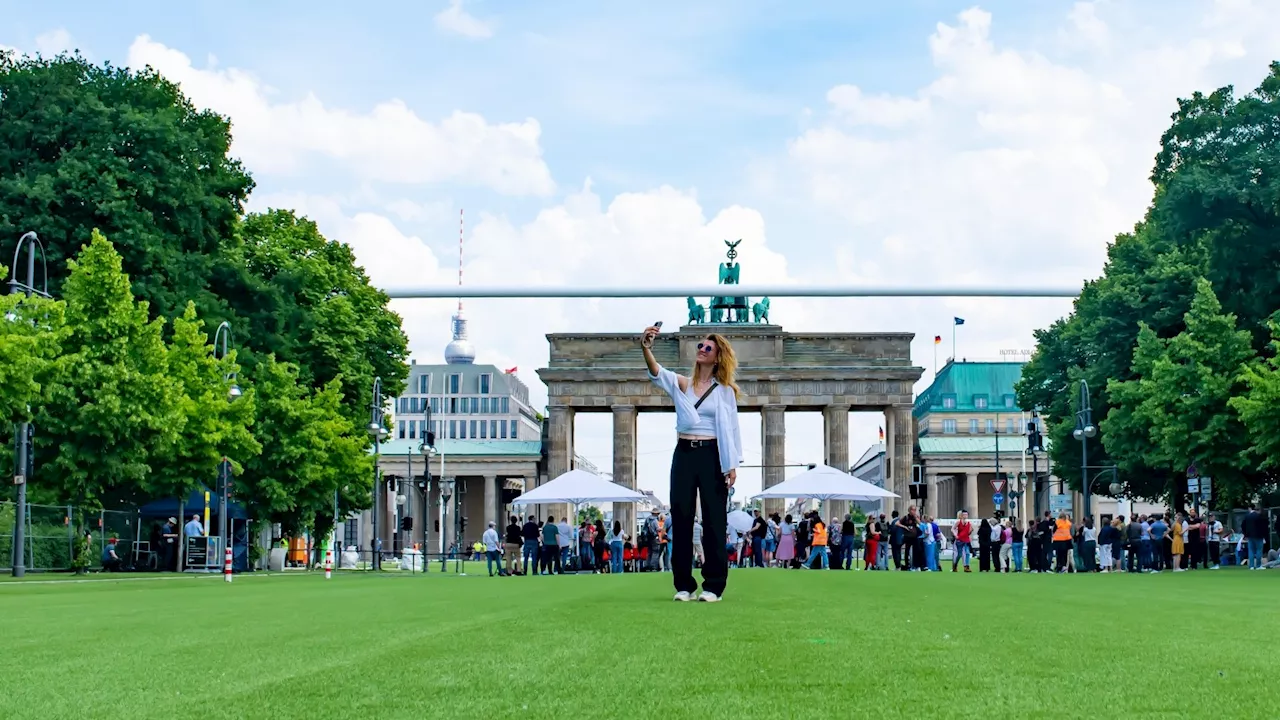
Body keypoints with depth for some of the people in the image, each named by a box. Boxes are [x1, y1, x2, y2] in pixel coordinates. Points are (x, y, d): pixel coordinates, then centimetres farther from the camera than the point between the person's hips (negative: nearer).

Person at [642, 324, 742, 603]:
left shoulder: (724, 390, 3)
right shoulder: (682, 383, 8)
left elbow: (730, 427, 0)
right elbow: (657, 373, -12)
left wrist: (732, 465, -9)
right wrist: (646, 348, -32)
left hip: (712, 456, -3)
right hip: (683, 454, 3)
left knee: (714, 519, -1)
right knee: (680, 517, 2)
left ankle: (714, 585, 3)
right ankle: (683, 584, 8)